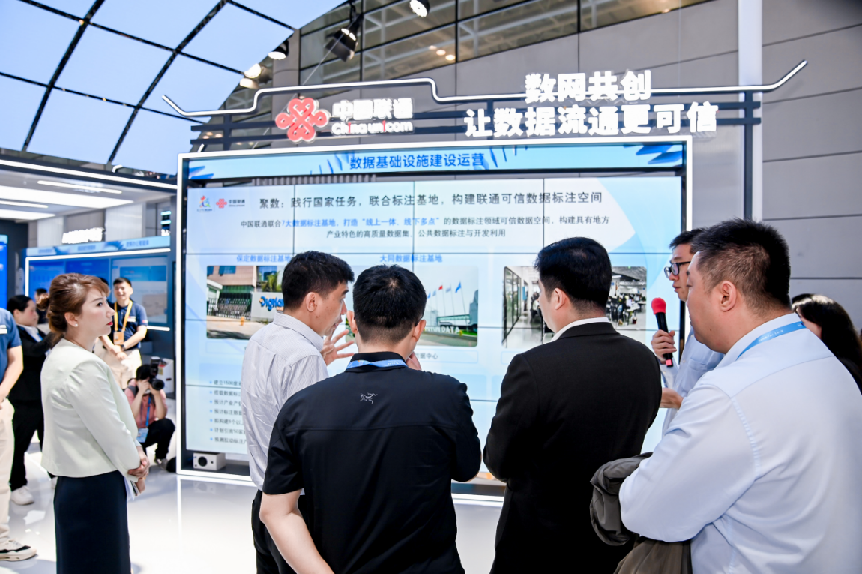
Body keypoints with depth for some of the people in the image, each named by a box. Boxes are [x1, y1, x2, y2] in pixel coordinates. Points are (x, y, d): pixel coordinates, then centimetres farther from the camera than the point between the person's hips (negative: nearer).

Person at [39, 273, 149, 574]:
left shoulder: (59, 356, 9)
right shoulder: (84, 366, -23)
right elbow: (110, 430, -19)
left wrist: (135, 450, 2)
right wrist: (135, 467, -2)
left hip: (71, 483, 10)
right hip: (95, 489, -10)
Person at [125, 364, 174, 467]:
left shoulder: (158, 391, -11)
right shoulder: (130, 390, -14)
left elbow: (161, 416, -25)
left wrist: (156, 394, -35)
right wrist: (140, 393, -37)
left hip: (150, 430, 2)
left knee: (168, 424, -30)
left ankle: (161, 457, -6)